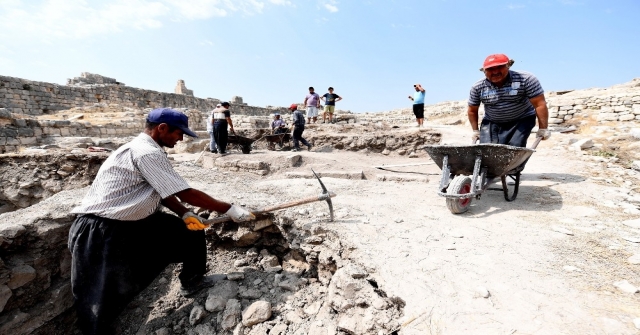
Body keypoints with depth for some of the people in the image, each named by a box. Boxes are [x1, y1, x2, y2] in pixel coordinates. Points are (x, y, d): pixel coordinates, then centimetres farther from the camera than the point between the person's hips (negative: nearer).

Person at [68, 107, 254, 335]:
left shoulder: (145, 149, 7)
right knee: (100, 303, 1)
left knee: (192, 232, 8)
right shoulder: (147, 153, -25)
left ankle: (192, 281, 25)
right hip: (100, 233, -10)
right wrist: (229, 209, -18)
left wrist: (185, 214, -3)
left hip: (134, 222, 10)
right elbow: (187, 194, -26)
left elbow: (162, 192, 11)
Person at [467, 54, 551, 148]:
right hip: (491, 123, 2)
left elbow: (540, 104, -16)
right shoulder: (477, 87, -11)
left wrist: (543, 128, -16)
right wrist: (476, 130, 5)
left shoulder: (525, 79, -17)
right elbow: (472, 110, 3)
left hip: (522, 121, -1)